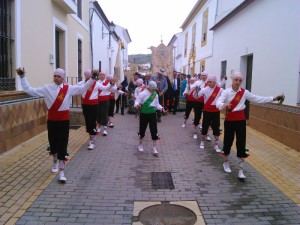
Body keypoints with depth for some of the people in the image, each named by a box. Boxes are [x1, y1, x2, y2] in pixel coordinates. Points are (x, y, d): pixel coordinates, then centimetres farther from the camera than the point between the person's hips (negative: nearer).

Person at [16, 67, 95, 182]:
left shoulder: (69, 88, -2)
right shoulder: (47, 88, 0)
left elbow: (83, 88, -6)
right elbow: (29, 90, 1)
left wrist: (92, 78, -14)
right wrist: (22, 77, -1)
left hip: (64, 120, -1)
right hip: (51, 120, 2)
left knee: (62, 146, -3)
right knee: (53, 143, 14)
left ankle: (61, 172, 2)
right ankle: (55, 162, 45)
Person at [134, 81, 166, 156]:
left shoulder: (155, 94, 3)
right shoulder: (143, 94, -11)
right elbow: (136, 102, -12)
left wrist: (161, 108, -5)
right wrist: (137, 105, -35)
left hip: (152, 114, 3)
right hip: (144, 114, -3)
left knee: (154, 131, 0)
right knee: (142, 130, 10)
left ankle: (154, 148, 8)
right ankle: (140, 144, 35)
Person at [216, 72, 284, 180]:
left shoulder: (244, 92, 2)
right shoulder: (226, 92, -8)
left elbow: (257, 99, 5)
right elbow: (218, 103, -22)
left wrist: (273, 98, 1)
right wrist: (224, 105, -45)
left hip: (240, 120, 2)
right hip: (229, 120, -2)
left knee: (241, 144, 0)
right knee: (228, 142, 7)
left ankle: (241, 171, 7)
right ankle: (226, 163, 33)